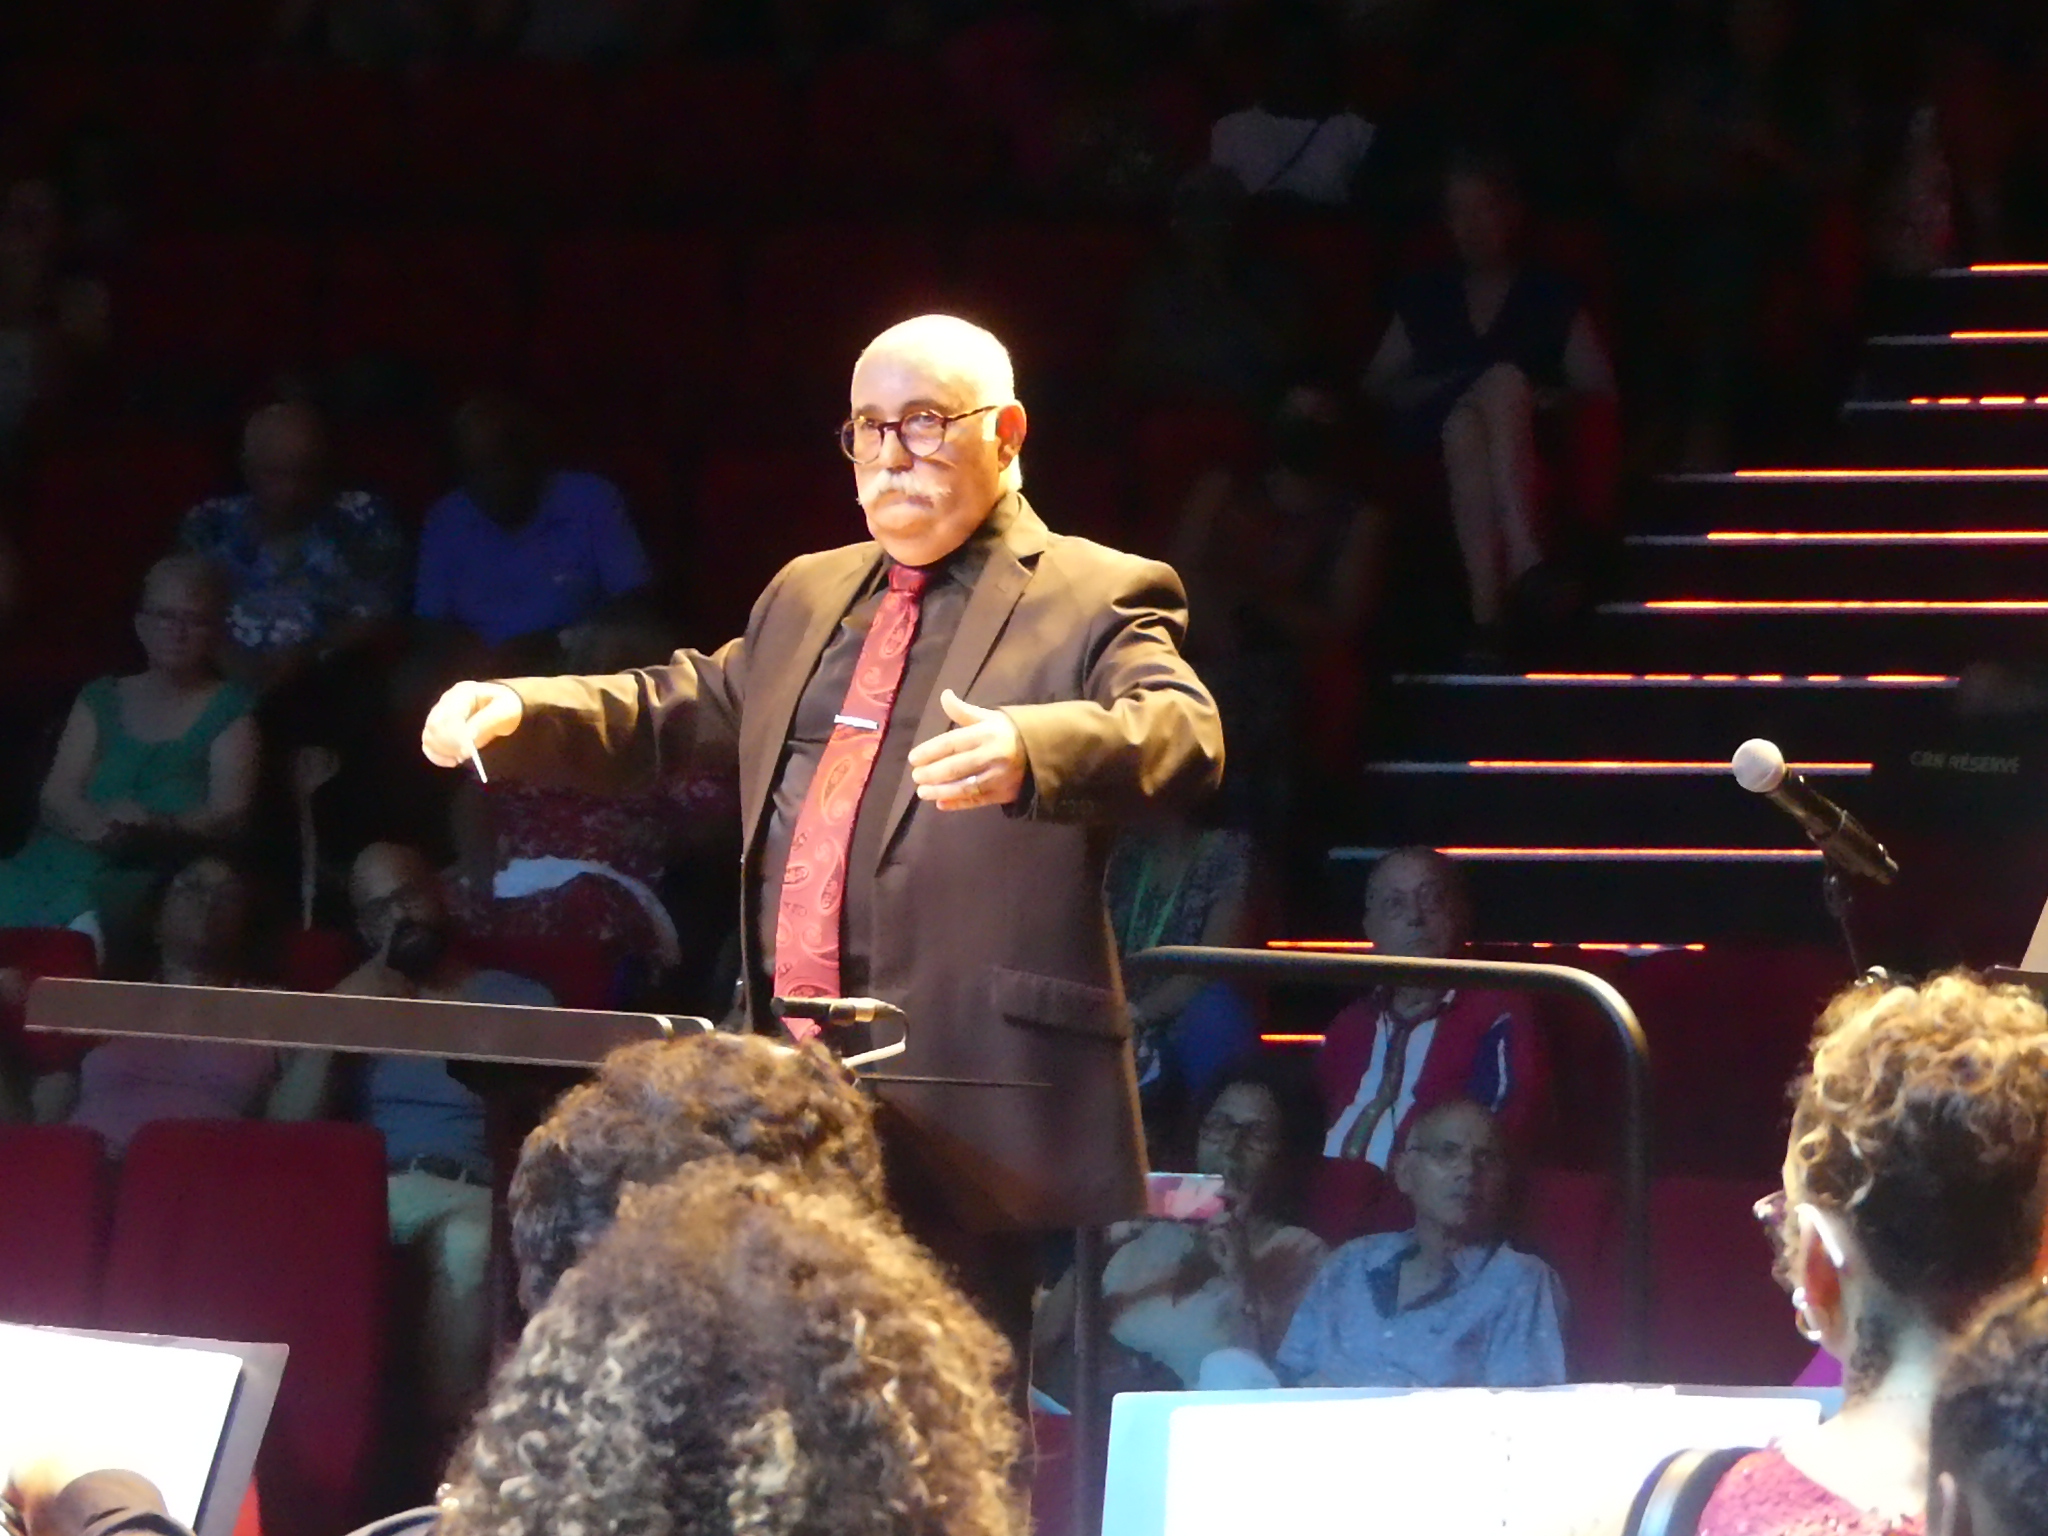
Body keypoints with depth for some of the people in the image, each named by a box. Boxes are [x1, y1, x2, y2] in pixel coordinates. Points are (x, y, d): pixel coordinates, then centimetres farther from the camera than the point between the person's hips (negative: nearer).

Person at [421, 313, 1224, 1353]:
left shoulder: (1096, 599, 0)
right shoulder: (809, 597, 23)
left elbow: (1178, 735, -17)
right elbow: (676, 714, 32)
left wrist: (1025, 752, -39)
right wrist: (515, 713, 12)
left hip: (967, 1101, -7)